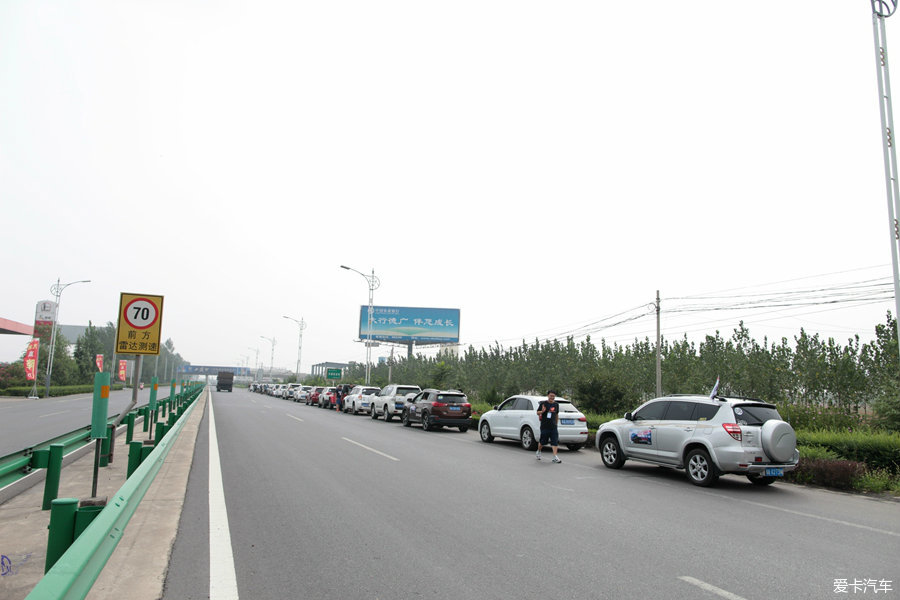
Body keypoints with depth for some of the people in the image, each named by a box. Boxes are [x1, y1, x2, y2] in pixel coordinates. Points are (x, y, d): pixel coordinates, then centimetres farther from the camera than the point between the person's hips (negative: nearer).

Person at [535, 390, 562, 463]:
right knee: (542, 441, 7)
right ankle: (538, 452, 34)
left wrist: (557, 424, 19)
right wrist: (542, 411, -21)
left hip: (553, 426, 3)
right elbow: (537, 412, 0)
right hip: (544, 426, -3)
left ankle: (555, 457, -8)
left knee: (555, 441, -8)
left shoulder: (556, 404, 9)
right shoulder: (543, 403, -3)